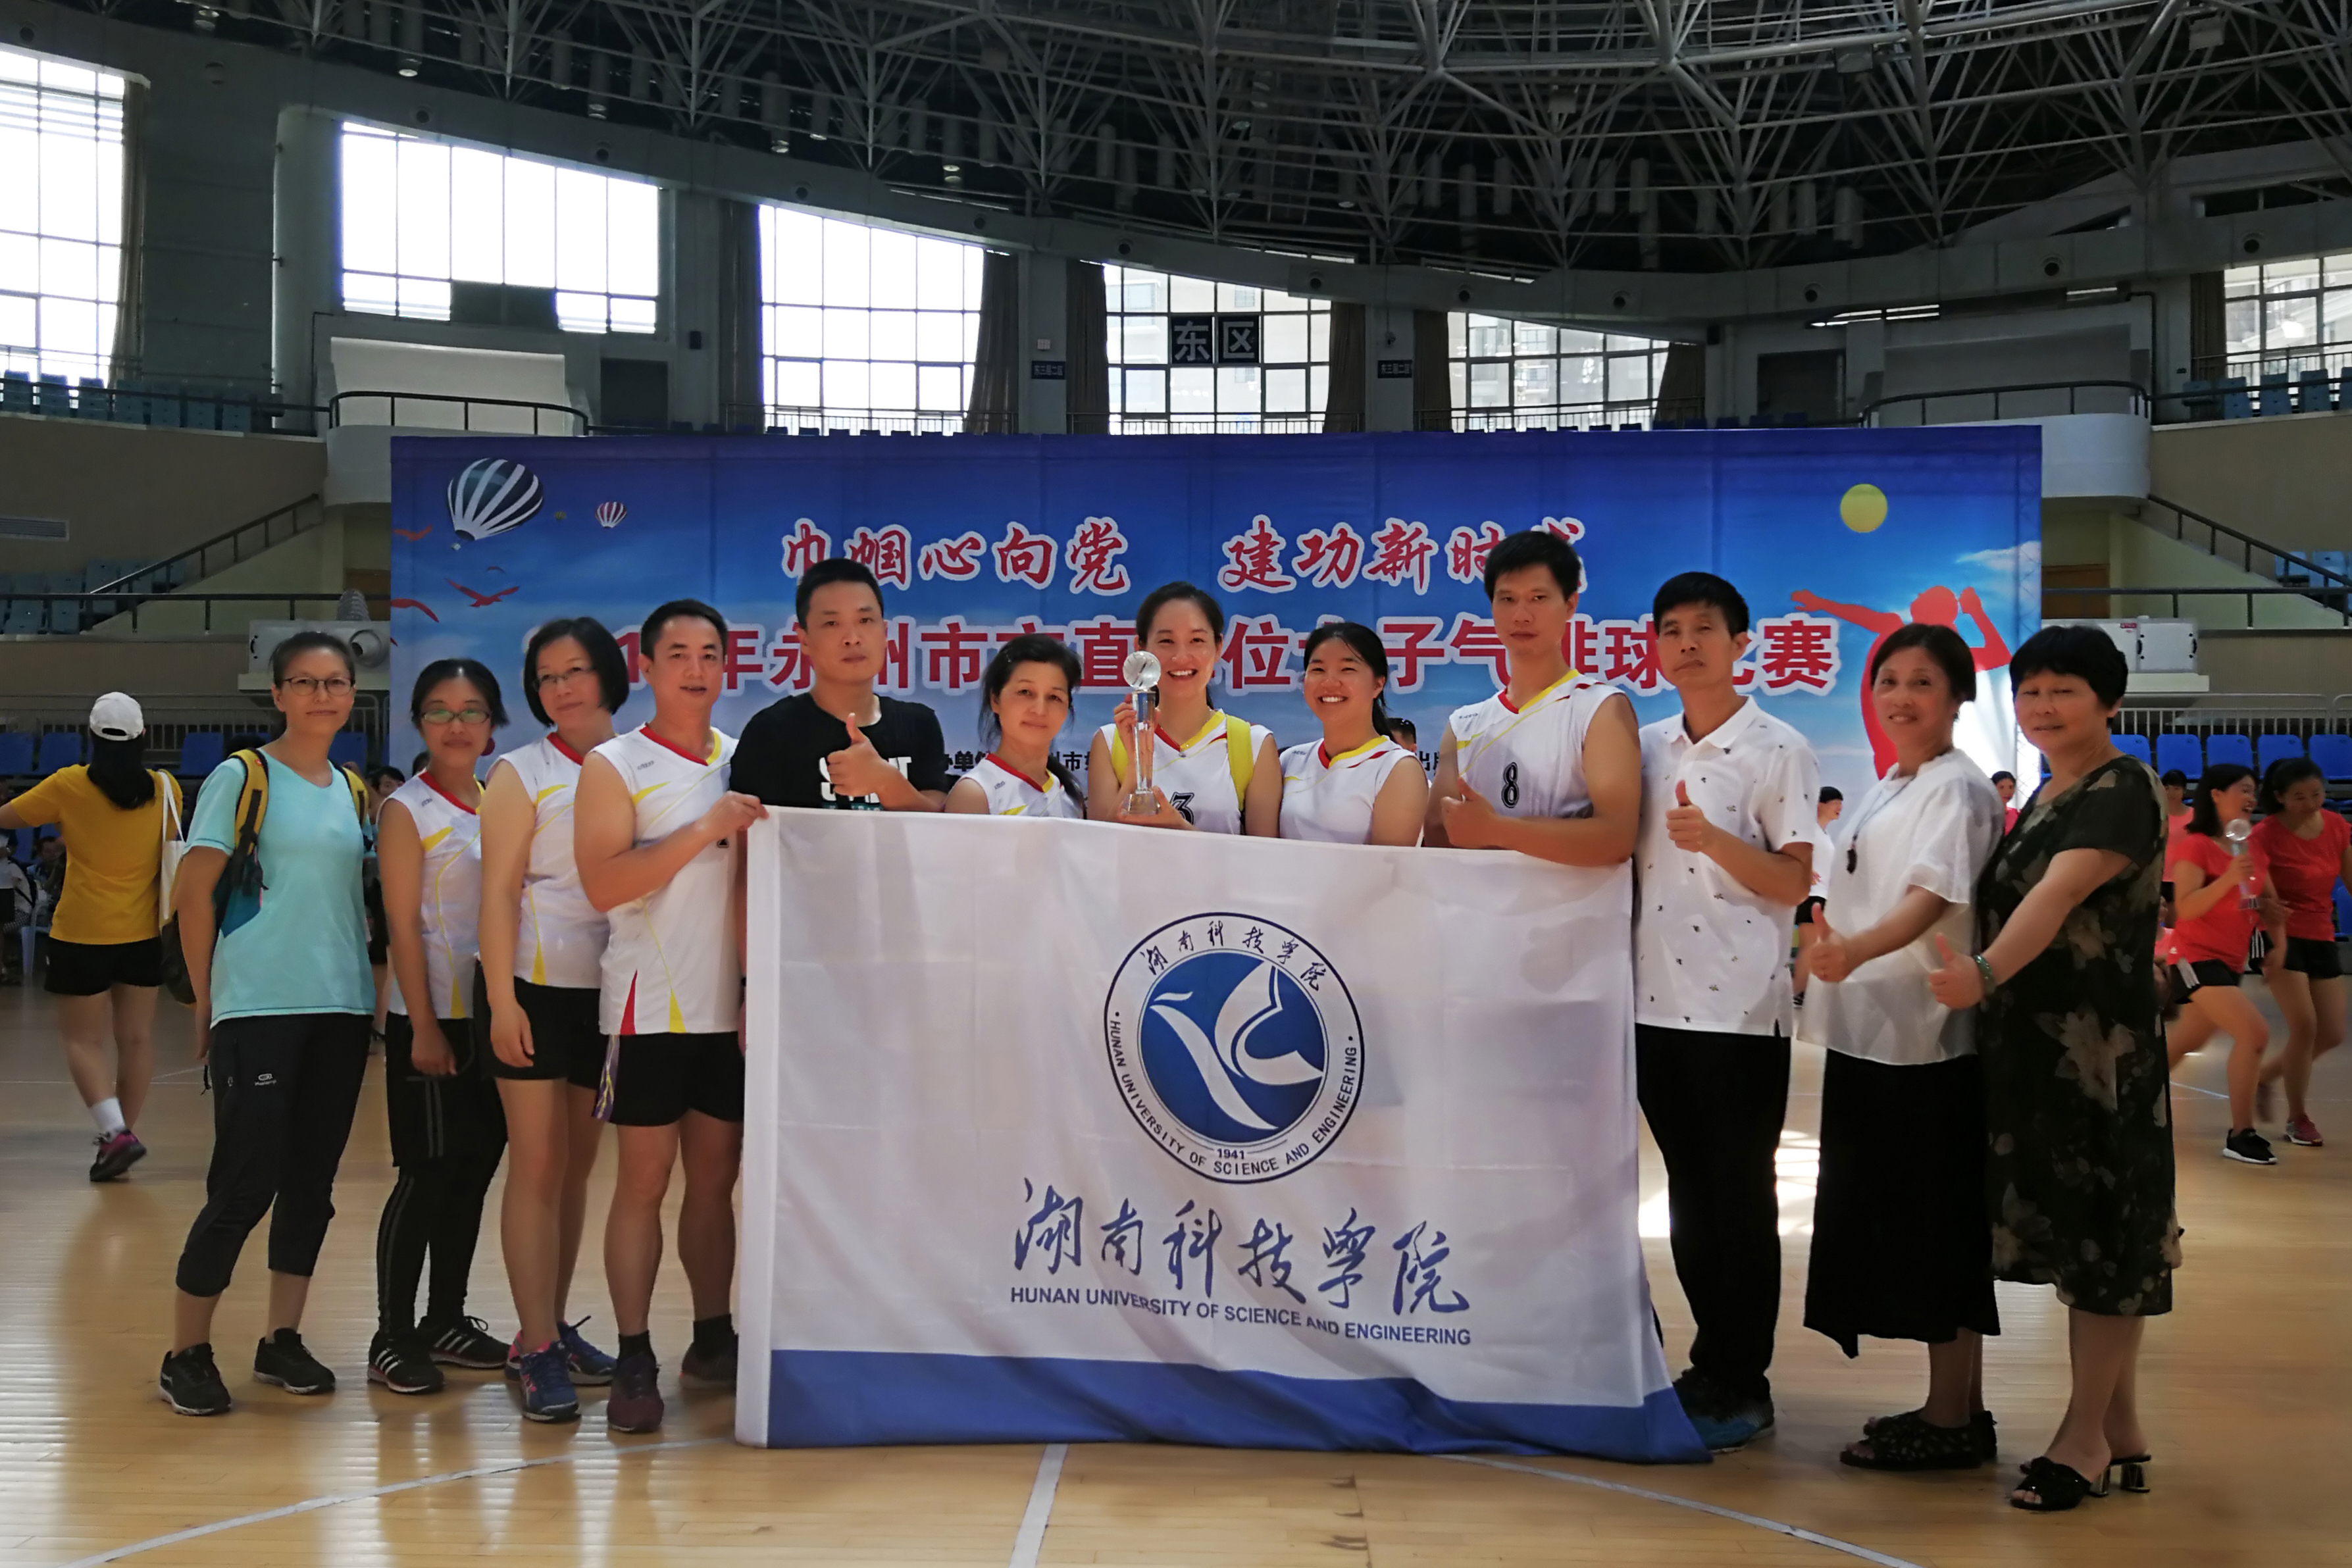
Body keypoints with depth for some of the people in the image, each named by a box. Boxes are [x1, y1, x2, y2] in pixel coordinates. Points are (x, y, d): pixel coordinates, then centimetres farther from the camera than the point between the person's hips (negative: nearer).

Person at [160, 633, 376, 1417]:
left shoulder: (354, 791, 12)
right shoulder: (241, 778, -4)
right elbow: (193, 897, -5)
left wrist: (363, 992, 11)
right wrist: (207, 1004, -4)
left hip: (341, 1010, 6)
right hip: (258, 1010, -5)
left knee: (312, 1182, 8)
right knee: (245, 1183, -7)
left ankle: (283, 1339, 20)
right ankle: (187, 1353, 6)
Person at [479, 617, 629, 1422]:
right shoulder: (521, 774, 0)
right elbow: (499, 891, -5)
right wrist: (501, 1000, -13)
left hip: (608, 991, 4)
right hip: (535, 987, -4)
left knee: (578, 1165, 10)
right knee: (538, 1165, -5)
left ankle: (552, 1328, 20)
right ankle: (538, 1350, -2)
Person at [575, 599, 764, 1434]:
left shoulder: (745, 762, 13)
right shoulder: (613, 766, -1)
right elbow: (604, 883, -14)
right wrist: (705, 829, -20)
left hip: (732, 1007, 4)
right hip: (651, 1009, -4)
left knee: (716, 1177, 10)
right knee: (644, 1178, -3)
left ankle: (714, 1340, 20)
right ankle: (634, 1361, 2)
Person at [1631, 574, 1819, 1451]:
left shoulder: (1777, 750, -4)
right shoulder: (1646, 748, 12)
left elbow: (1795, 881, -9)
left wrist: (1714, 839, -23)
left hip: (1740, 1007, -5)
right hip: (1657, 1000, 6)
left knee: (1740, 1199, 1)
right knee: (1688, 1193, 12)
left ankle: (1739, 1387, 9)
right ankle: (1713, 1364, 23)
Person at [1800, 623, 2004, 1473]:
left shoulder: (1957, 789, -11)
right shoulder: (1887, 789, 16)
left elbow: (1933, 895, -26)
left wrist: (1855, 950, -41)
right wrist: (1830, 948, 17)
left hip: (1928, 1037, -9)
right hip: (1869, 1035, 9)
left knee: (1935, 1223, -3)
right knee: (1890, 1220, 12)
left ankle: (1952, 1419, 6)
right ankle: (1955, 1406, 22)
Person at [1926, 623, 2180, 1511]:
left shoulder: (2123, 788, -11)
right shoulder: (2041, 799, 15)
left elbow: (2062, 892, -28)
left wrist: (1987, 971, -41)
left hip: (2101, 1047, -9)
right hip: (2031, 1047, 9)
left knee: (2099, 1235, -1)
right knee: (2071, 1232, 11)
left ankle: (2086, 1433, 8)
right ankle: (2122, 1434, 21)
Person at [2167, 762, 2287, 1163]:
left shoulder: (2253, 848, 8)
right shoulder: (2195, 846, -15)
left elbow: (2270, 903, 16)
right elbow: (2185, 909, -24)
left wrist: (2279, 943, 0)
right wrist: (2229, 878, -34)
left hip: (2230, 961, 9)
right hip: (2197, 958, -9)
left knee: (2190, 1040, 20)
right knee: (2254, 1033, -21)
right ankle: (2240, 1135, -13)